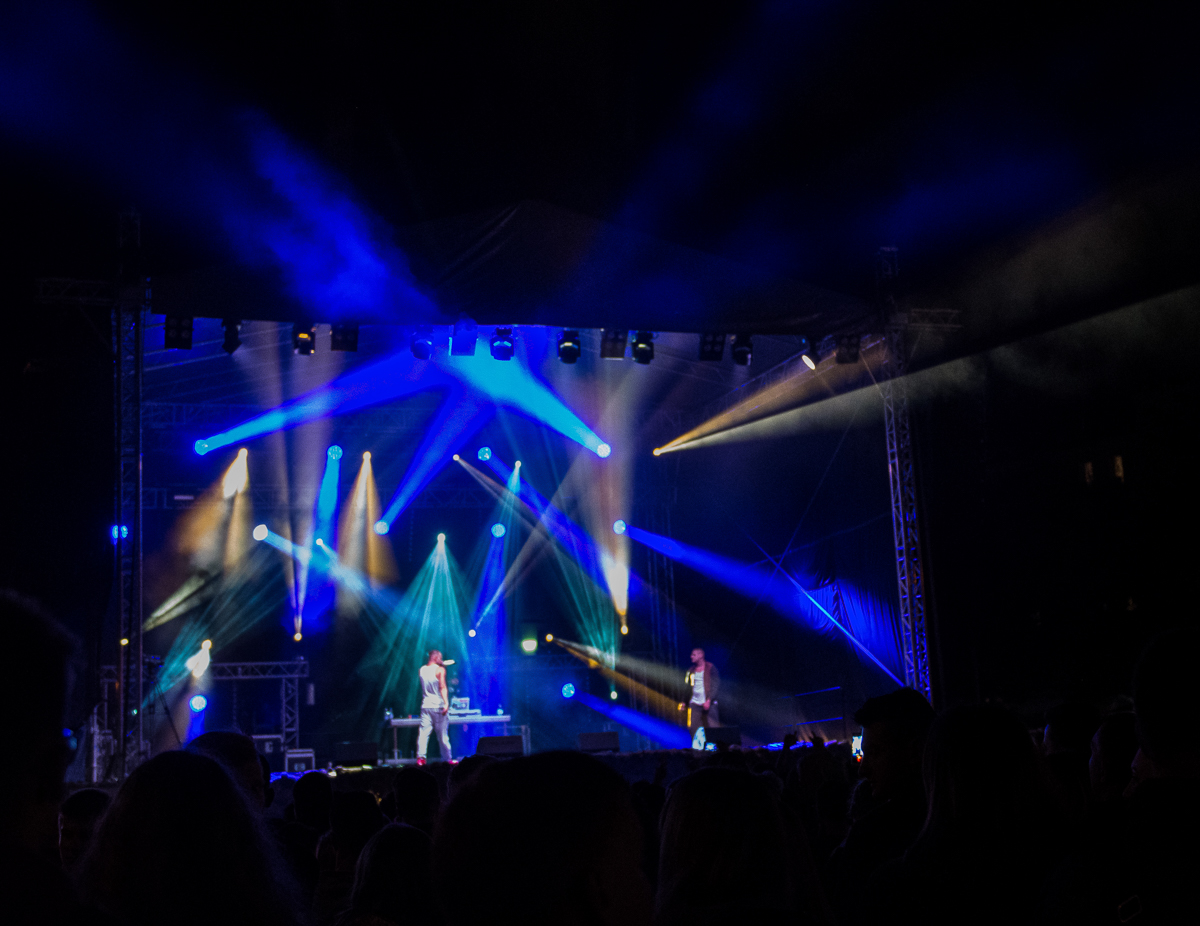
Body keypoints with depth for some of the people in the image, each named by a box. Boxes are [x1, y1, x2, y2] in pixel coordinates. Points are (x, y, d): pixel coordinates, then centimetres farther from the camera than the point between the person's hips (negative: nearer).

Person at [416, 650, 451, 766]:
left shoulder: (422, 669, 8)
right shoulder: (440, 670, -7)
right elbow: (442, 687, -14)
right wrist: (446, 703, -17)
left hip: (425, 705, 4)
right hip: (438, 706, -4)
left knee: (423, 733, -1)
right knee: (443, 735, 4)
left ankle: (420, 758, -12)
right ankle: (448, 759, 12)